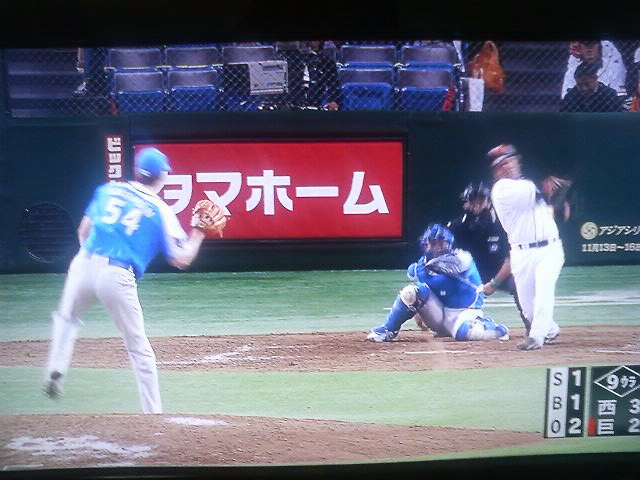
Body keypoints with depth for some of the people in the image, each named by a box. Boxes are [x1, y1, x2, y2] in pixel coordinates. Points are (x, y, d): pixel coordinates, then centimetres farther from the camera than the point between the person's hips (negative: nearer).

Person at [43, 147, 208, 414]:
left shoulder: (108, 190, 12)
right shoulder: (161, 211, 3)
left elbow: (83, 231, 18)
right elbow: (181, 259, 0)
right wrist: (199, 233, 13)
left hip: (84, 264, 3)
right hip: (117, 278, -3)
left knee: (66, 318, 30)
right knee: (138, 347, 8)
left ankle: (55, 370, 12)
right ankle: (153, 413, 10)